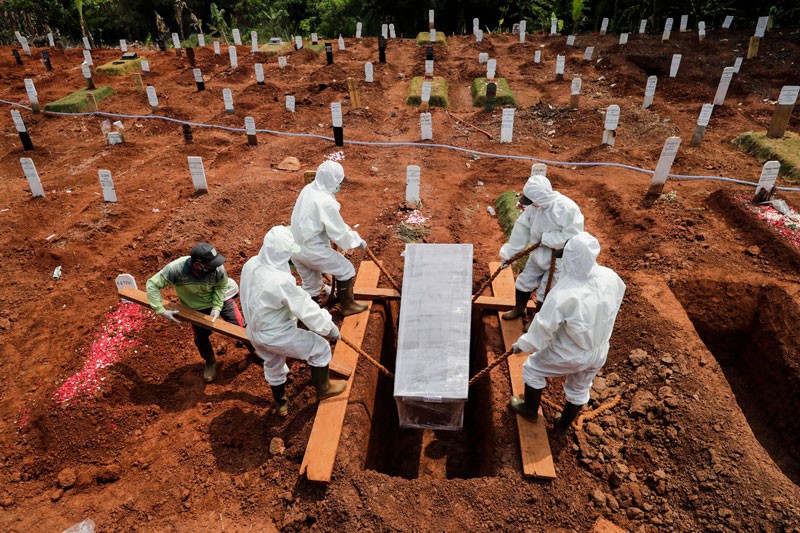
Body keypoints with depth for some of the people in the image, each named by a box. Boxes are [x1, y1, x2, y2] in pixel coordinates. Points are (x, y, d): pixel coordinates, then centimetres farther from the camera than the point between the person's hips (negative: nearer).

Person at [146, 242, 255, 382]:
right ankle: (210, 362, 43)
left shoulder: (218, 268, -35)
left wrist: (217, 307, -24)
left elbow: (221, 286, -15)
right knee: (201, 338, 12)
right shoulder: (176, 269, -37)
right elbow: (152, 284, -26)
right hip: (198, 307, 1)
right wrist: (161, 310, -27)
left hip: (222, 299, -1)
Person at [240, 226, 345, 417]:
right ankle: (323, 389, 31)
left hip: (255, 331, 8)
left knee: (273, 366, 30)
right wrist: (329, 325, -9)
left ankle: (281, 404, 52)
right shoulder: (281, 281, -35)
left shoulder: (251, 264, -11)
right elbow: (306, 308, -25)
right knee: (320, 348, 10)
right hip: (276, 336, -8)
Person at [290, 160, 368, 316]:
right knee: (346, 270, 10)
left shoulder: (308, 189, 3)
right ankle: (347, 306, 22)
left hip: (296, 247, 9)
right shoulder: (326, 202, -24)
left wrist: (347, 229, 11)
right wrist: (358, 240, -1)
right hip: (313, 249, -8)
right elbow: (339, 232, -16)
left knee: (310, 284, 23)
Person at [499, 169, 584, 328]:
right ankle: (518, 309, 46)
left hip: (559, 259, -6)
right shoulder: (535, 205, -12)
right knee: (524, 282, 19)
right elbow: (522, 228, -6)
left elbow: (573, 236, -29)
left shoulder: (567, 209, -32)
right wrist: (508, 253, -3)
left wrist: (546, 239, -27)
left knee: (545, 293, 9)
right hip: (539, 254, 6)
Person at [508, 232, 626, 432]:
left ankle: (530, 410, 43)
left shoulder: (563, 294, -34)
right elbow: (616, 301, 4)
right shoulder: (610, 277, -18)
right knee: (580, 389, 29)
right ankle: (564, 424, 52)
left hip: (569, 355, -5)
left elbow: (544, 326, -23)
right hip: (599, 352, 5)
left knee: (532, 368, 22)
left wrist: (523, 344, -7)